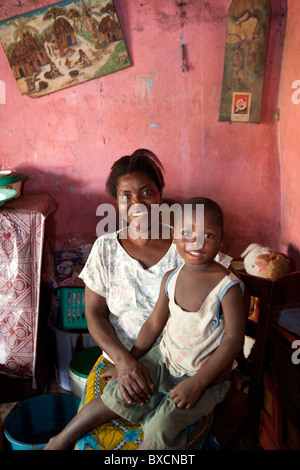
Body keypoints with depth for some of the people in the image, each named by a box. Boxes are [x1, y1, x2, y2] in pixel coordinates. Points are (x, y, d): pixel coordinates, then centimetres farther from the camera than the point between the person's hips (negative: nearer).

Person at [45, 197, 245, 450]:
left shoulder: (228, 286, -20)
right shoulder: (171, 278, -3)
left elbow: (234, 340, -19)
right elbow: (154, 323, 4)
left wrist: (197, 383, -23)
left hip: (204, 374, -4)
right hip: (163, 359, 4)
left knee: (162, 424, -22)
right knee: (118, 395, -11)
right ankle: (61, 440, 9)